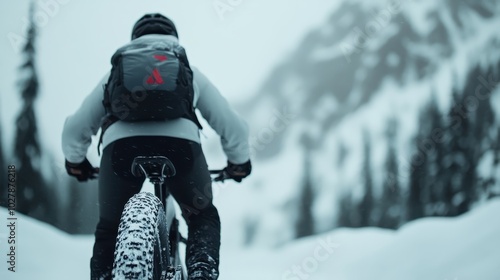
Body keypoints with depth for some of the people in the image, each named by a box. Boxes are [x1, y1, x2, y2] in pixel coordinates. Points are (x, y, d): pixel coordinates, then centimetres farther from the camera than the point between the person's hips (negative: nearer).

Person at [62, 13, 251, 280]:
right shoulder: (190, 72, 32)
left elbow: (75, 127, 36)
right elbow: (233, 125, 33)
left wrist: (75, 161, 55)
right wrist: (239, 162, 51)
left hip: (121, 145, 1)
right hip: (180, 143, 0)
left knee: (109, 229, 24)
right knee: (203, 217, 25)